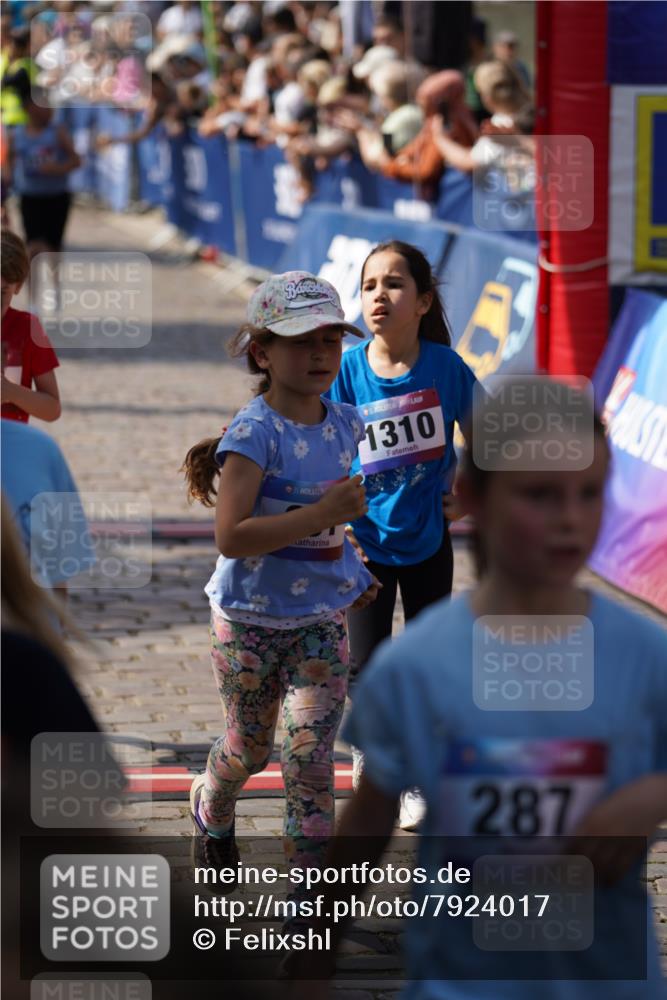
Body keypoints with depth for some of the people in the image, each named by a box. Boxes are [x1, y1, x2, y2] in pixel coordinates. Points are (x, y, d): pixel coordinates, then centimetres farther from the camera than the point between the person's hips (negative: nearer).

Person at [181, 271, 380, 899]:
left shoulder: (344, 425, -1)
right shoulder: (254, 433, -20)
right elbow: (230, 536, -29)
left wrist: (350, 569, 10)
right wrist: (323, 514, -32)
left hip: (322, 620, 4)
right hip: (251, 621, -3)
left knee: (310, 757, -5)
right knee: (249, 748, 16)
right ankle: (210, 809, 50)